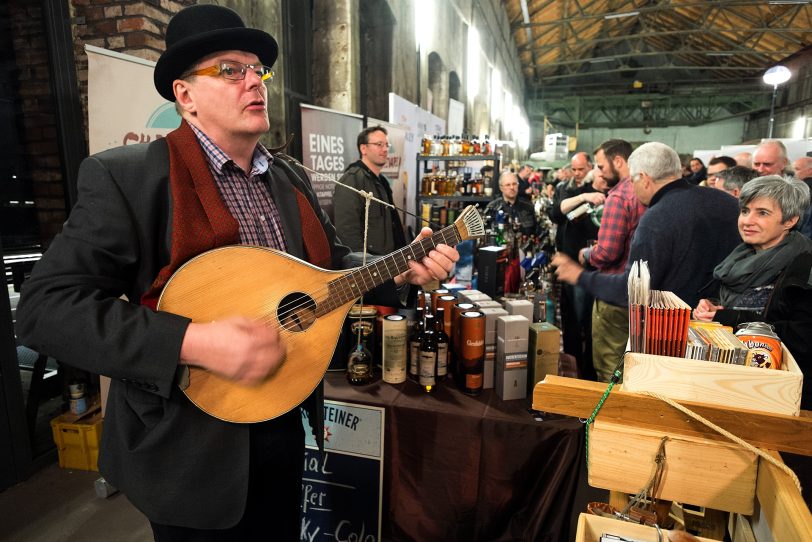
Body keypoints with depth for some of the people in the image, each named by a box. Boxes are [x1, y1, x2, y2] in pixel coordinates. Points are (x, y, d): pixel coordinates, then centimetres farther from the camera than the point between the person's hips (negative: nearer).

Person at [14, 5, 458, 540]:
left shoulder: (291, 178, 6)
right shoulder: (126, 175, -14)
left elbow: (333, 264, 12)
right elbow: (45, 306, -19)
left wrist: (400, 271, -6)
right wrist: (193, 342, -31)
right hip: (188, 447, -5)